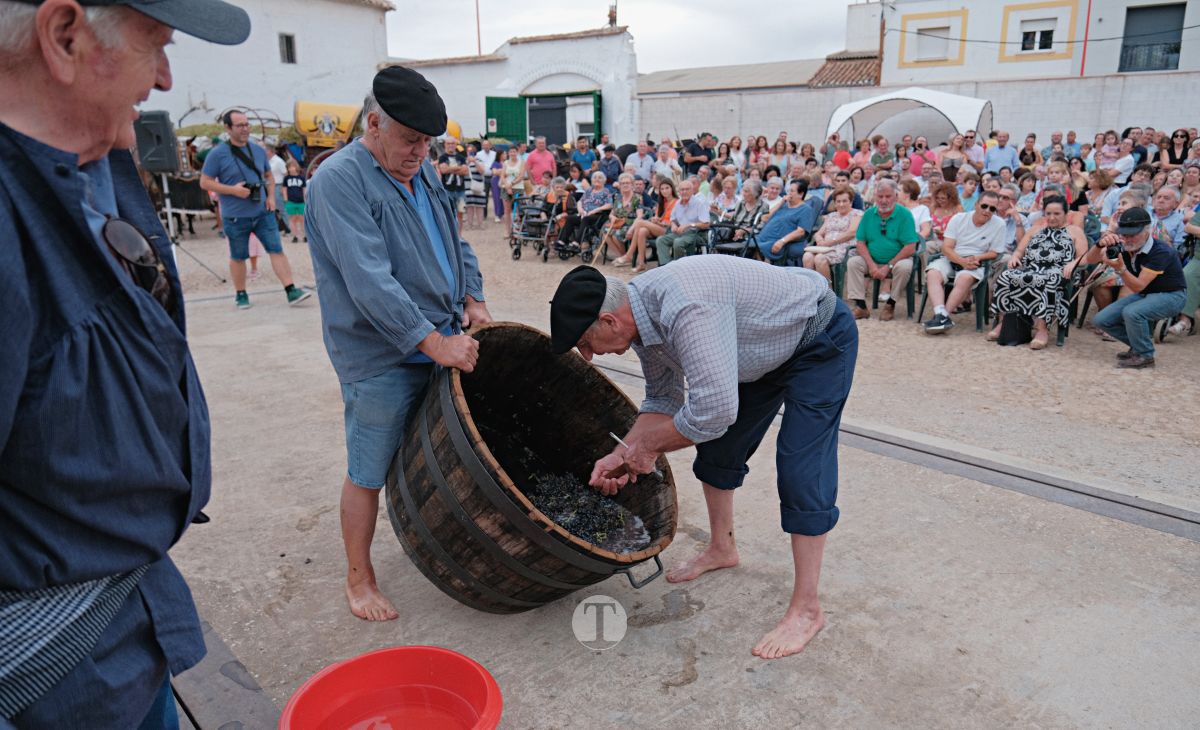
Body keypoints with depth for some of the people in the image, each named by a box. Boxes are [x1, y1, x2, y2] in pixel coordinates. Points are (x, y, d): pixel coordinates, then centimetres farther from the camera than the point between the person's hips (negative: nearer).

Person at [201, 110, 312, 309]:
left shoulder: (258, 150, 8)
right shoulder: (217, 154, -6)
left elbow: (268, 176, 20)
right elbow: (205, 182, -5)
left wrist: (271, 196, 2)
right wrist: (233, 190, -17)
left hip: (263, 212, 3)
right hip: (235, 217, -3)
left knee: (277, 250, -5)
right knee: (238, 257, 8)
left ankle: (291, 292, -7)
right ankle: (240, 294, 23)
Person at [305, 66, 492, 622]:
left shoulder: (422, 171, 11)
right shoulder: (339, 181, -16)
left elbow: (454, 241, 21)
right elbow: (370, 281, -25)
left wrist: (472, 297, 5)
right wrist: (434, 343, -26)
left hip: (442, 343, 8)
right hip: (380, 359, -7)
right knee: (369, 474, 5)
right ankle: (359, 580, 22)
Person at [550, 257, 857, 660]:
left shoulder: (685, 309, -39)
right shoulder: (641, 315, -8)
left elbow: (713, 410, -42)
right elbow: (664, 399, 3)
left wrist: (648, 445, -25)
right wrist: (622, 454, -8)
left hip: (821, 338, -9)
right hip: (766, 344, 9)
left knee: (800, 473, -12)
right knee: (719, 445, 13)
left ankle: (806, 609, -1)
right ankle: (722, 548, 33)